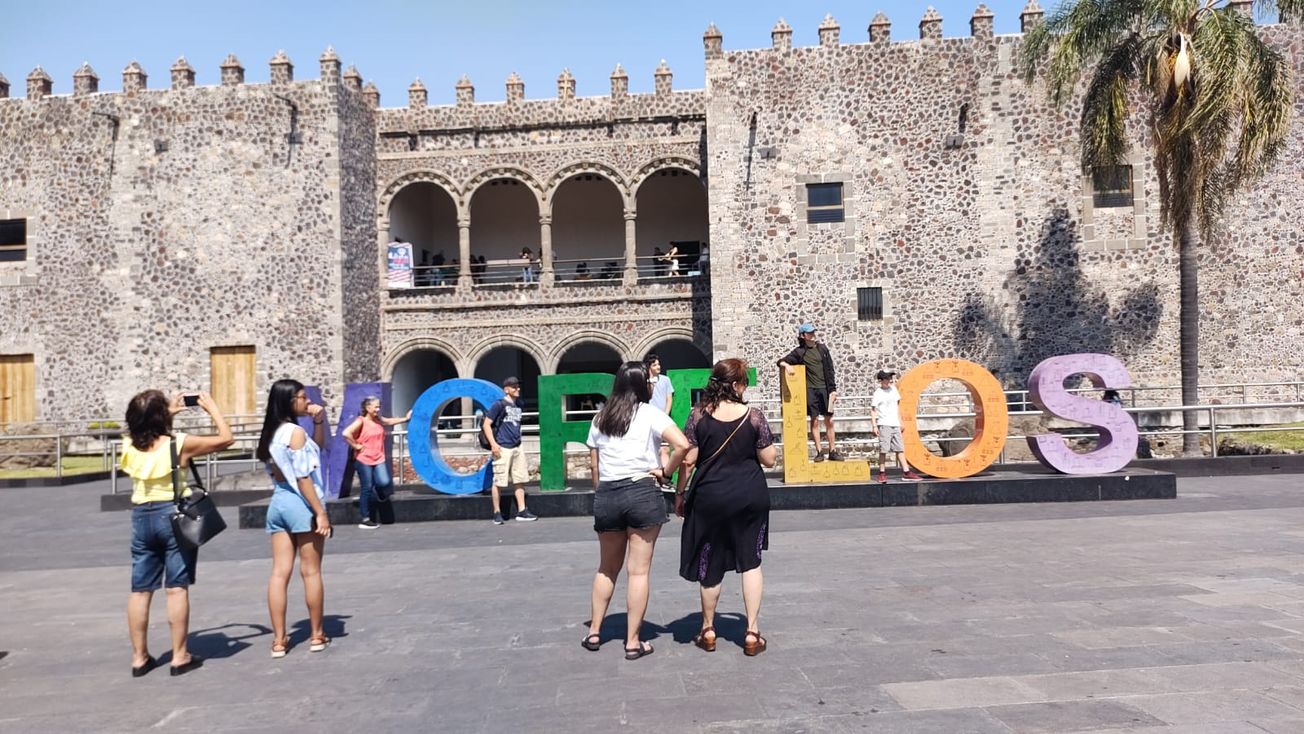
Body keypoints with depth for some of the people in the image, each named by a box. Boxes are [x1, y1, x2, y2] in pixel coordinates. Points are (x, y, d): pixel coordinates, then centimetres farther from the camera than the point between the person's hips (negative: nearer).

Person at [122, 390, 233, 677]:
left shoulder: (131, 447, 3)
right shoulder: (179, 443, -12)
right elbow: (225, 438, -4)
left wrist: (169, 412, 29)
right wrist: (211, 407, 5)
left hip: (141, 516, 5)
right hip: (174, 514, -5)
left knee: (140, 591, 9)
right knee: (177, 588, 1)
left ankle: (139, 657, 16)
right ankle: (180, 656, 6)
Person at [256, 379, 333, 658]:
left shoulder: (272, 433, 13)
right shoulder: (295, 431, -13)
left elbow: (317, 447, 24)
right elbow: (303, 477, -17)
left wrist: (319, 421, 10)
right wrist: (320, 512, -16)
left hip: (278, 504, 8)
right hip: (301, 504, -8)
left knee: (279, 573, 5)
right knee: (311, 572, 3)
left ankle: (279, 640, 7)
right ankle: (317, 635, 12)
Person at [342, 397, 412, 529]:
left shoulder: (379, 419, 8)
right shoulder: (361, 421, -12)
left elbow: (390, 421, 29)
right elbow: (346, 433, -24)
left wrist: (406, 418, 29)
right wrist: (356, 446, -16)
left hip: (379, 459, 5)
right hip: (364, 460, -5)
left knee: (385, 482, -13)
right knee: (367, 488, -1)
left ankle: (380, 494, 25)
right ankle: (365, 520, 9)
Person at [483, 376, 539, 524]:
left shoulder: (518, 405, 13)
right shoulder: (499, 405, -8)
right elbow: (486, 425, -8)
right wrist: (493, 444, -16)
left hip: (517, 447, 7)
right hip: (503, 448, -7)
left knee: (520, 480, 8)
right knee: (499, 481, -1)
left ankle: (521, 512, 14)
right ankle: (497, 513, 8)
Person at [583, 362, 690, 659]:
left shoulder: (601, 417, 10)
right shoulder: (649, 414, -3)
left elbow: (593, 464, 11)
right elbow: (683, 445, -17)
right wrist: (665, 471, -4)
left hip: (606, 495, 4)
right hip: (642, 493, -4)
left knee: (607, 568, 20)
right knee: (638, 571, 3)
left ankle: (594, 632, 26)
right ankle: (633, 642, 8)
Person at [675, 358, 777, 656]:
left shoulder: (699, 415, -7)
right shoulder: (753, 416, -7)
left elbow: (688, 460, -7)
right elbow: (769, 459, -2)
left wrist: (679, 493, 4)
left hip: (711, 498, 0)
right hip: (751, 497, 0)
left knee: (710, 565, 12)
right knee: (750, 562, 12)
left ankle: (708, 631, 26)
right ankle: (752, 632, 13)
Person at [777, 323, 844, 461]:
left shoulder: (822, 348, 9)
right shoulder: (799, 352, 3)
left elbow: (830, 370, 10)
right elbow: (781, 361, 3)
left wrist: (833, 389, 5)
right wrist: (786, 365, -20)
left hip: (825, 388, 2)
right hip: (810, 389, -2)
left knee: (829, 420, 3)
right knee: (814, 420, -1)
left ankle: (833, 451, 9)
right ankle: (819, 452, 4)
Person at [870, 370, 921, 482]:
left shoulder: (893, 389, 13)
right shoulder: (877, 394, -5)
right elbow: (873, 410, -8)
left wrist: (900, 422, 20)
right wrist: (874, 426, -16)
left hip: (895, 424, 6)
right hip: (884, 424, -6)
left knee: (900, 449, 7)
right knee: (883, 449, -8)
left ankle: (906, 472, 8)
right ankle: (882, 473, -1)